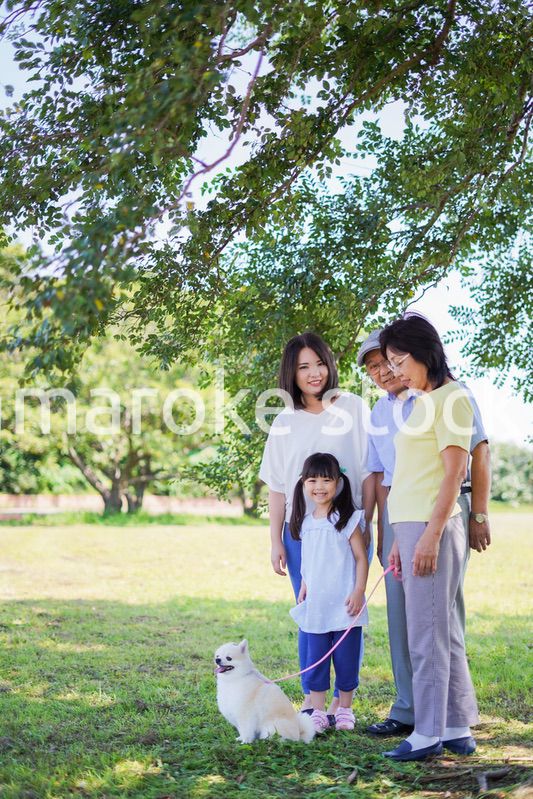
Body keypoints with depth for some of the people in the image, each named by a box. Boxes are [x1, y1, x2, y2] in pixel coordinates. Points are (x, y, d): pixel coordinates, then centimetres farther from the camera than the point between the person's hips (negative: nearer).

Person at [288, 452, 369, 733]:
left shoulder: (347, 520, -8)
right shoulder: (306, 523, 8)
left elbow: (361, 558, -7)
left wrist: (359, 592, -13)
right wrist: (303, 590, 15)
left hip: (344, 606, -4)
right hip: (316, 606, 4)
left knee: (346, 660, 5)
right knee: (315, 660, 5)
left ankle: (344, 710, 19)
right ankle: (317, 712, 13)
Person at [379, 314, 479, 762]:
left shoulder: (450, 398, -8)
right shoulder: (424, 402, 19)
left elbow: (454, 473, -14)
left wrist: (430, 535, -19)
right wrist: (400, 541, 17)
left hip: (432, 526, -9)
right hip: (412, 526, 9)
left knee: (428, 632, -5)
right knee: (443, 629, 11)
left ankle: (429, 733, 2)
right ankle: (458, 728, 16)